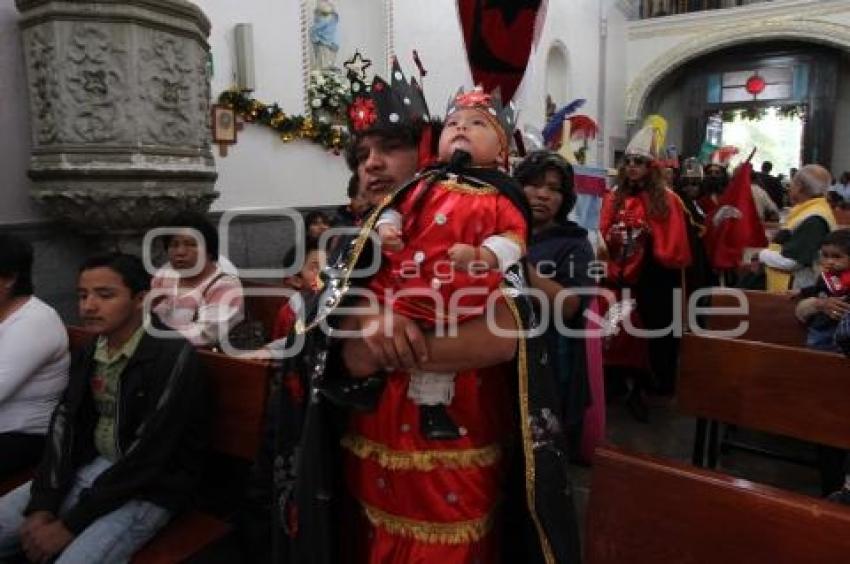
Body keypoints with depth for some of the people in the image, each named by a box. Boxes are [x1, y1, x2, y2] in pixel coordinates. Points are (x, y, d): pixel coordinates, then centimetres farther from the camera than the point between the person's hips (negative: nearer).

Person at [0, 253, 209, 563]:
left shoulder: (173, 355, -21)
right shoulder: (87, 354, 5)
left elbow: (147, 454, -22)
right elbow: (64, 426, 2)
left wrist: (70, 524, -19)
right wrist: (42, 505, -11)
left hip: (149, 488, -7)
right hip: (87, 467, 7)